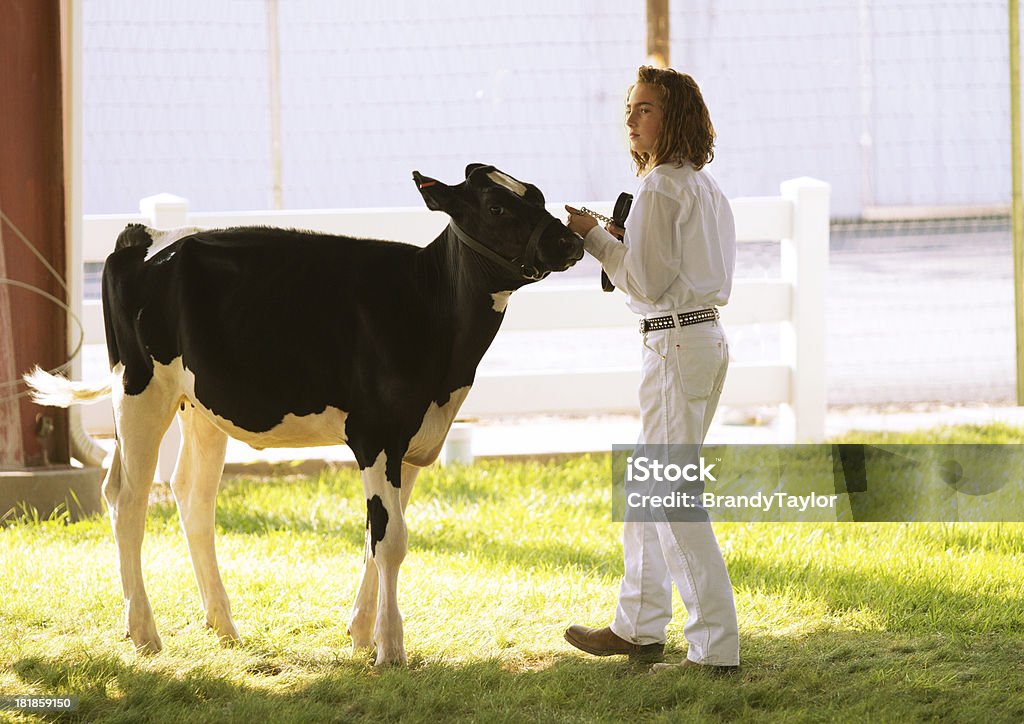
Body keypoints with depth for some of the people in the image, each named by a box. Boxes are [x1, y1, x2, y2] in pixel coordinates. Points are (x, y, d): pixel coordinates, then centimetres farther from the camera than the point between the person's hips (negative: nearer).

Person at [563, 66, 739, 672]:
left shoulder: (659, 190, -14)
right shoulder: (706, 186, 14)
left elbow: (647, 283, -17)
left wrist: (594, 236, -7)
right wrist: (630, 238, 14)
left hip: (677, 344, -10)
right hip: (708, 335, 10)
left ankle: (717, 645, -9)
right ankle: (639, 627, 25)